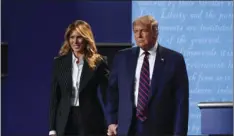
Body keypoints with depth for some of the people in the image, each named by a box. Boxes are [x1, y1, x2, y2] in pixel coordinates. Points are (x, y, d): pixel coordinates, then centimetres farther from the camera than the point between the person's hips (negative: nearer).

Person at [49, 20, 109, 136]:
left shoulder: (98, 62, -1)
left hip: (91, 120, -2)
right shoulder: (59, 62, 6)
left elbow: (106, 94, -1)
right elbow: (54, 97, 6)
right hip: (65, 121, 2)